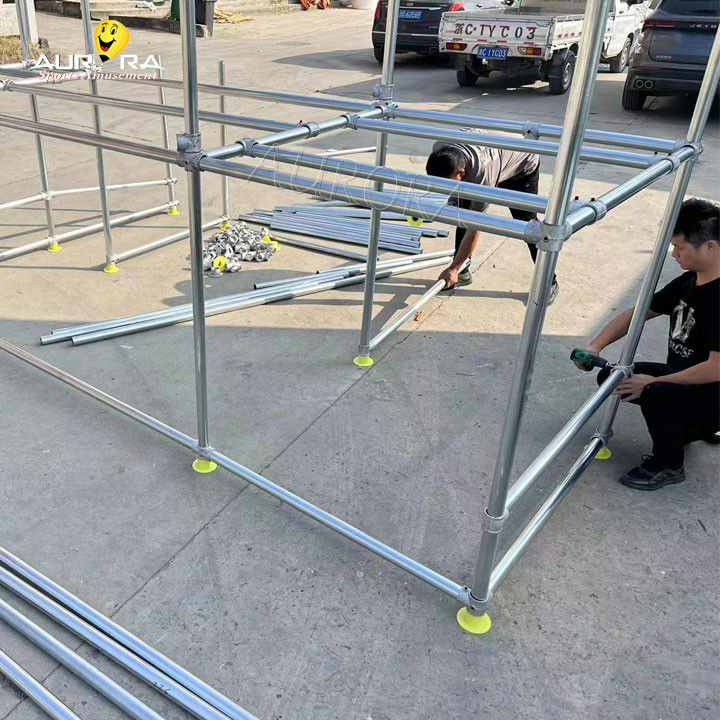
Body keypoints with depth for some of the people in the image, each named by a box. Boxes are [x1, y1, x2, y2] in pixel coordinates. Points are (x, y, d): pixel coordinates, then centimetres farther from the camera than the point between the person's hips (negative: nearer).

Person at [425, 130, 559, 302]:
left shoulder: (482, 175, -46)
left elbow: (474, 229, -40)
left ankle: (549, 282, 4)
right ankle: (462, 273, 8)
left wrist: (453, 268, -35)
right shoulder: (439, 149, -31)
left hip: (522, 166, -6)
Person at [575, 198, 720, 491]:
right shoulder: (687, 282, 0)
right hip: (681, 378, 9)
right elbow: (636, 313, 7)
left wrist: (653, 381, -23)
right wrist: (596, 345, -6)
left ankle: (668, 465, -5)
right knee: (610, 377, 5)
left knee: (655, 394, -36)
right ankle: (692, 426, 16)